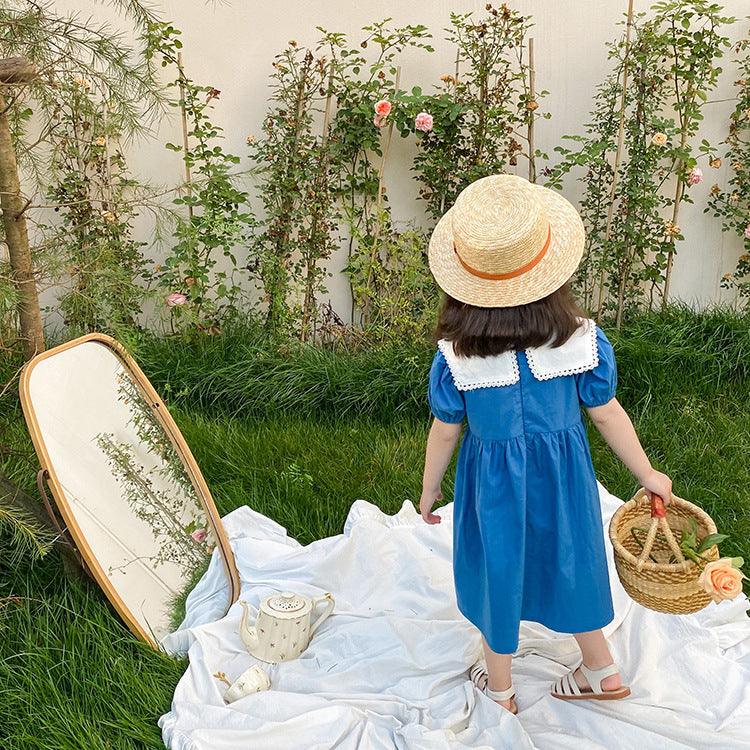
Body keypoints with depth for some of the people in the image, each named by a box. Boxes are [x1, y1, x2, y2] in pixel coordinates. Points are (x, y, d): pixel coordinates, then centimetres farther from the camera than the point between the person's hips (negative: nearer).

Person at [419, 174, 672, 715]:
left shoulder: (455, 357, -24)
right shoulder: (584, 340, -21)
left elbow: (445, 432, -10)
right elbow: (607, 413, -9)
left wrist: (429, 490, 8)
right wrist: (647, 473, 8)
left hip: (493, 482, -1)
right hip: (562, 471, 1)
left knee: (499, 573, 20)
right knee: (567, 561, 25)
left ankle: (500, 688, 43)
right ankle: (602, 671, 46)